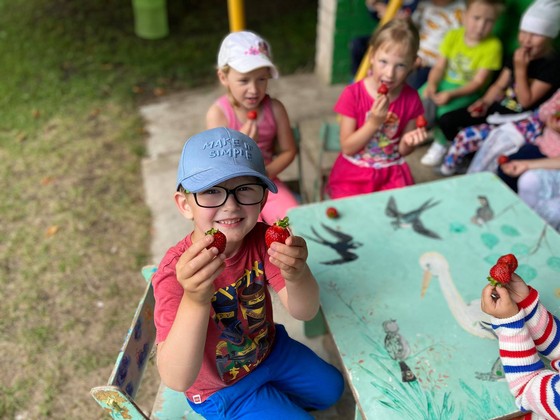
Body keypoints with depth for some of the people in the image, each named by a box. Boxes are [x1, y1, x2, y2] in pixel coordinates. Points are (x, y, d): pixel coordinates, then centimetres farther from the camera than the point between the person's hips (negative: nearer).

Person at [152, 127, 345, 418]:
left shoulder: (261, 239, -21)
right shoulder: (174, 272, -35)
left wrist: (296, 275, -48)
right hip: (221, 388, -4)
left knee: (331, 389, 19)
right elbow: (176, 381, -42)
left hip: (270, 348, 5)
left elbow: (305, 312, -25)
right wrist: (195, 300, -59)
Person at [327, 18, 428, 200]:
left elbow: (402, 150, 4)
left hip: (391, 172, 2)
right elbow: (347, 147, -13)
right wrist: (373, 123, -25)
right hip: (354, 172, -2)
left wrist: (408, 141, -19)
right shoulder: (353, 94, -14)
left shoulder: (411, 98, -6)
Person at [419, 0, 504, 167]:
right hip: (444, 82, 4)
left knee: (444, 110, -30)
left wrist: (452, 95, -29)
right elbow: (439, 67, -1)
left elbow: (479, 81, -16)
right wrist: (431, 84, -22)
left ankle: (441, 143, -1)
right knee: (419, 100, -22)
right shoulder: (453, 36, -4)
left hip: (468, 90, -4)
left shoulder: (493, 45, -15)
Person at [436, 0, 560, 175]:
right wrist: (485, 101, -7)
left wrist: (520, 69, -21)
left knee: (467, 136, -25)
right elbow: (500, 85, 11)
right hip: (498, 108, 8)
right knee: (446, 121, -6)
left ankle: (447, 170, 2)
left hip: (517, 122, -8)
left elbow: (526, 101, -17)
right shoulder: (519, 56, 8)